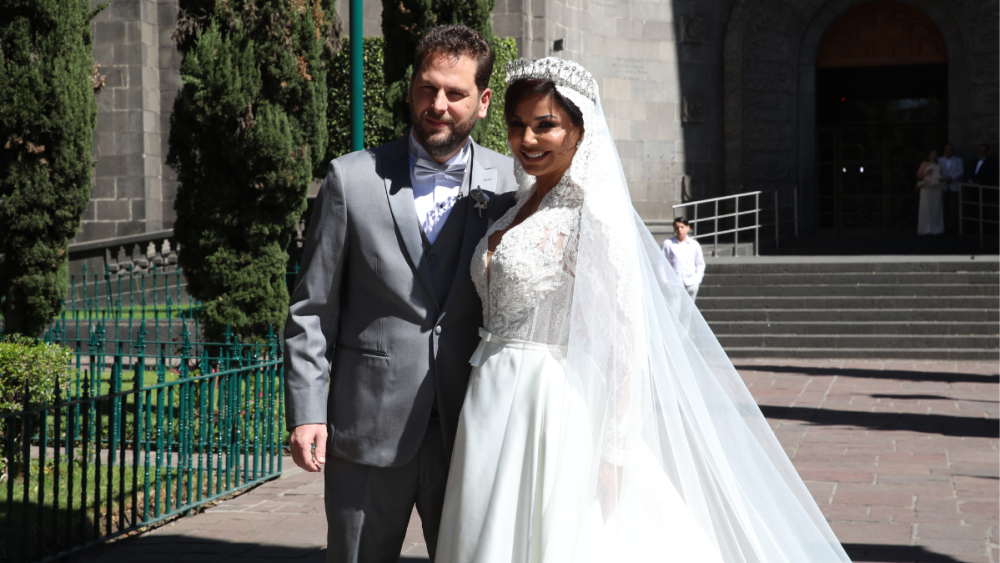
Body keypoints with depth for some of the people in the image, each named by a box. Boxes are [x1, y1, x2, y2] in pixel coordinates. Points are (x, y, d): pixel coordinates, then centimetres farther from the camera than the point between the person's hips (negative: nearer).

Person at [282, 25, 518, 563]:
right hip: (368, 432, -1)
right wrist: (306, 411, -5)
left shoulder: (512, 183, 1)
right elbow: (312, 309, 1)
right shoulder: (352, 179, -2)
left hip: (470, 427, 1)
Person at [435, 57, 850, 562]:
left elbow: (624, 337, -16)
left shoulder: (596, 215, -12)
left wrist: (612, 454, -19)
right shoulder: (521, 207, 12)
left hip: (557, 410, -8)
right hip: (497, 409, 8)